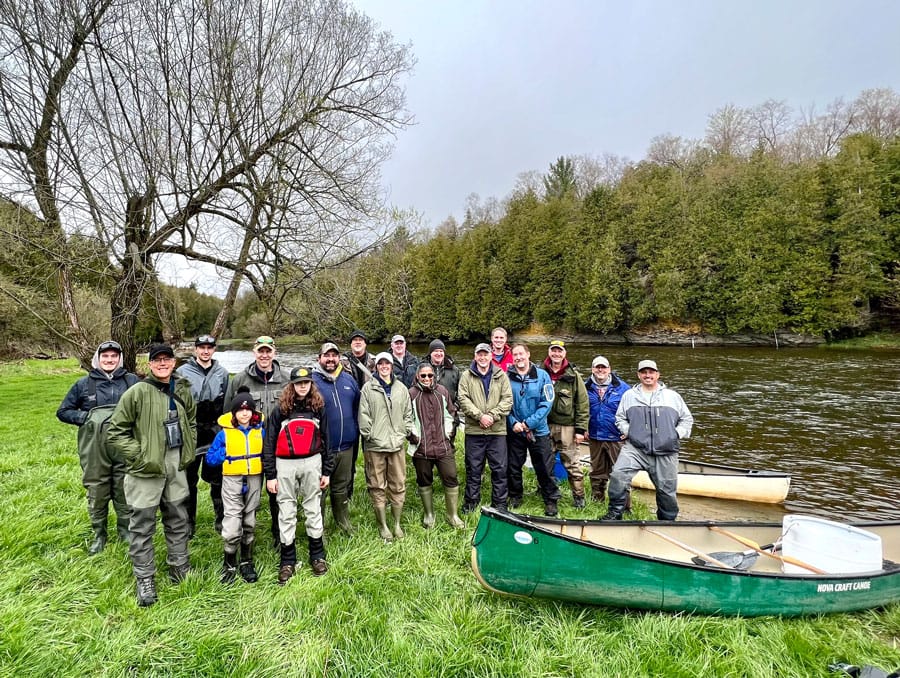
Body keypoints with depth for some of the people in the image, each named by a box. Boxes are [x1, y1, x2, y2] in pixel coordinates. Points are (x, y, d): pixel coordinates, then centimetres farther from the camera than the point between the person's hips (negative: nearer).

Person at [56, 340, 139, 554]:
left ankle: (125, 529, 27)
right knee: (97, 492, 9)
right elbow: (63, 411, 11)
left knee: (125, 490, 10)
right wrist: (86, 418, -5)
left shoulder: (132, 381, 3)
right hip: (95, 450, 1)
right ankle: (99, 534, 26)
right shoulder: (84, 384, 5)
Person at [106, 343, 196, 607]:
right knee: (143, 524, 5)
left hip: (176, 465, 5)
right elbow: (115, 431, -9)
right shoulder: (137, 392, -13)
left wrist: (189, 451, 10)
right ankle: (145, 579, 22)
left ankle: (179, 567, 34)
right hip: (147, 468, -5)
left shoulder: (182, 390, 4)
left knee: (178, 518, 17)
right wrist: (138, 455, -15)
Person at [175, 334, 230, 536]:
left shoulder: (222, 373, 8)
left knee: (218, 477, 7)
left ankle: (221, 519, 18)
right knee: (189, 477, 7)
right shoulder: (183, 372, 0)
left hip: (216, 432, 1)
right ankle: (189, 522, 21)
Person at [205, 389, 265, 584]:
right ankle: (229, 564, 14)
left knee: (250, 522, 14)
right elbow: (210, 458, 2)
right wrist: (226, 454, -12)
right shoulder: (225, 433, -3)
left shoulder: (260, 431, 3)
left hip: (254, 480, 3)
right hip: (232, 480, -2)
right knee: (232, 525, -7)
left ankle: (247, 562, 29)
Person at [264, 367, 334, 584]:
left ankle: (317, 556, 24)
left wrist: (327, 471, 6)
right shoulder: (281, 409, -1)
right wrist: (270, 475, -4)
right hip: (285, 465, -1)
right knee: (286, 512, 6)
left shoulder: (318, 407, 4)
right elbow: (270, 442, 0)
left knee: (313, 509, 9)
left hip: (312, 463, 1)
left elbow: (325, 439, 7)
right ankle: (287, 562, 19)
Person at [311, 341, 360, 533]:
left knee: (342, 487, 21)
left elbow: (357, 408, 15)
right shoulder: (311, 381, -9)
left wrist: (355, 431, 10)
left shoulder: (349, 380, 6)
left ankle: (343, 519, 39)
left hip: (346, 446, 5)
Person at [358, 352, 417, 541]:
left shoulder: (401, 388, 9)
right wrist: (368, 435, -9)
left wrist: (410, 432, 4)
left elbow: (407, 413, 14)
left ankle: (397, 524, 26)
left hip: (396, 444, 3)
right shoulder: (368, 388, -1)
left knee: (399, 486, 9)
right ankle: (383, 526, 21)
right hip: (375, 446, -3)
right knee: (378, 487, 6)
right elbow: (363, 414, -4)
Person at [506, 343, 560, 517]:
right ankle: (515, 497, 33)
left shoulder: (542, 375, -5)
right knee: (513, 467, 13)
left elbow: (547, 403, -9)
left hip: (538, 430, -1)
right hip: (514, 431, 1)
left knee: (545, 468, 5)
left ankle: (551, 501, 23)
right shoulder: (507, 377, -2)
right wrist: (513, 423, -15)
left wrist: (529, 423, -15)